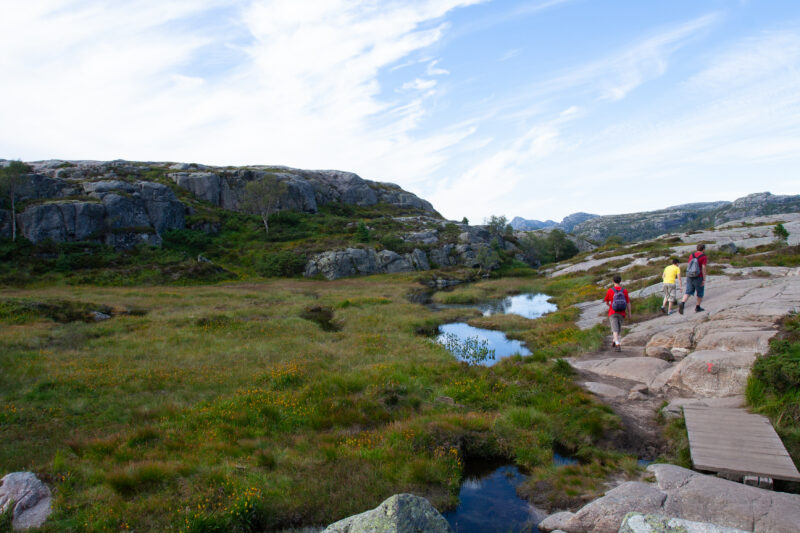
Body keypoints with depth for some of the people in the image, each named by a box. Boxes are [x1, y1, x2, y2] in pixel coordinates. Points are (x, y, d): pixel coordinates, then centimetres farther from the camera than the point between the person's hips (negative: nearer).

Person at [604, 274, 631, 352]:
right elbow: (628, 303, -3)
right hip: (621, 313, 2)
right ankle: (614, 342, 31)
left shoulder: (610, 291, -7)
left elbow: (606, 302, 5)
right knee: (619, 328, 24)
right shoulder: (624, 291, -5)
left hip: (613, 313, -2)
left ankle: (618, 345, -20)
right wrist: (629, 313, 9)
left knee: (615, 330, -6)